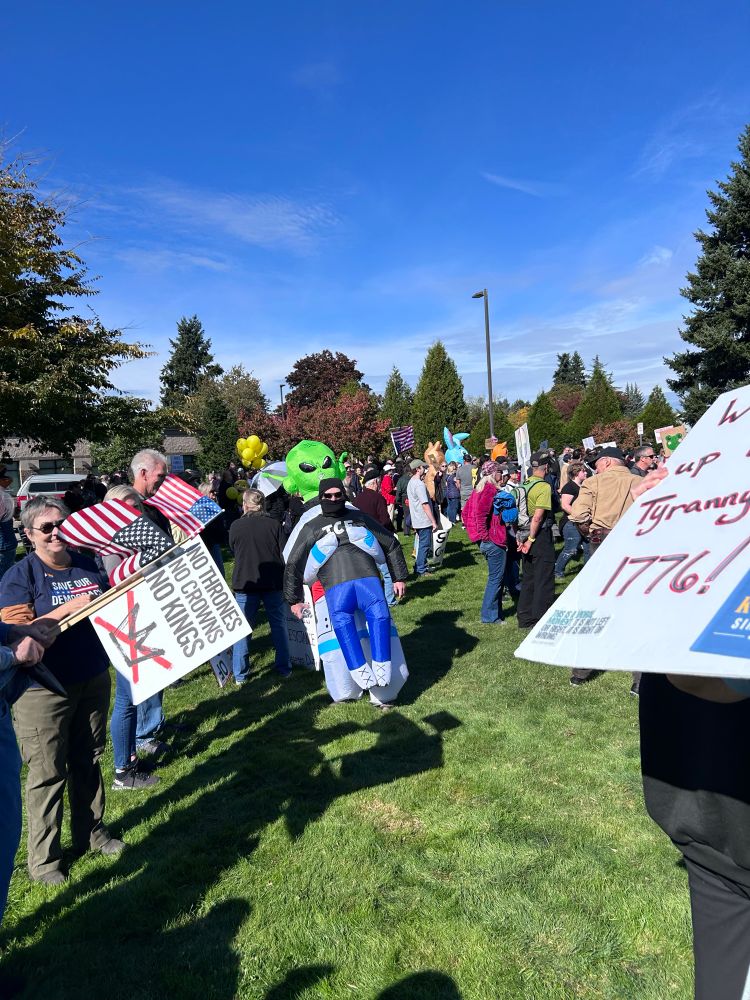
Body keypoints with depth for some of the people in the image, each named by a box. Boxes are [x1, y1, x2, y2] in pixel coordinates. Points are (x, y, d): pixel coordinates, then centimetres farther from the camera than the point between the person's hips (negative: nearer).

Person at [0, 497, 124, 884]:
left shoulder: (88, 566, 5)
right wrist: (69, 607, -27)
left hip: (93, 681, 5)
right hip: (44, 690, -5)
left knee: (88, 762, 18)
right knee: (47, 773, 5)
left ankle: (91, 831, 36)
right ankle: (43, 857, 22)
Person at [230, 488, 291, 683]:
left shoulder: (236, 526, -5)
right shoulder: (274, 524, -6)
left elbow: (233, 551, 8)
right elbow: (284, 554, -2)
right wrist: (285, 581, 11)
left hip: (245, 583, 0)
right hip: (274, 583, 1)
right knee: (279, 625, 13)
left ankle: (240, 675, 10)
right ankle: (284, 667, 20)